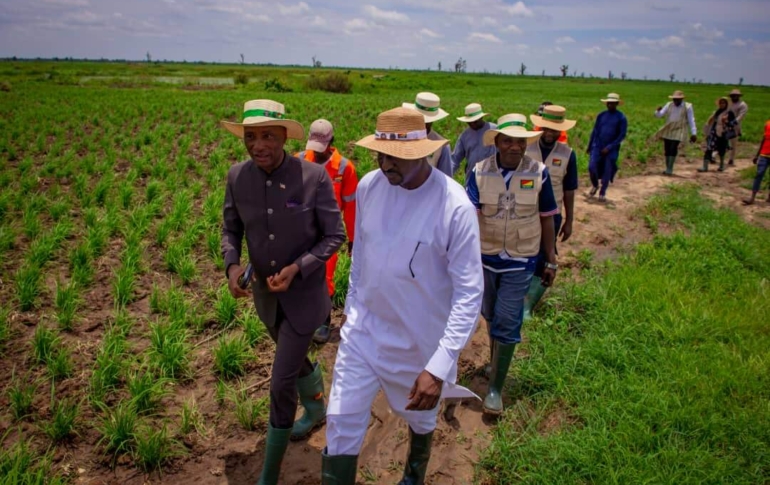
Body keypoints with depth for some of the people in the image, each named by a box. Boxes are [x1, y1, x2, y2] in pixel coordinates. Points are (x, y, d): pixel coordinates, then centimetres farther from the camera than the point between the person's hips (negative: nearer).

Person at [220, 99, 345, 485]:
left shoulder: (314, 176, -22)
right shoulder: (237, 176, -11)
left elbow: (334, 236, -13)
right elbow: (231, 229, 1)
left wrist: (297, 268, -26)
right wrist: (231, 265, -18)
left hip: (305, 294, -5)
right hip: (266, 293, 5)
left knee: (281, 385, -2)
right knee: (295, 360, 28)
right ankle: (317, 410, 61)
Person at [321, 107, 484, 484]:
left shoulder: (455, 207, -24)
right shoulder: (369, 185, -8)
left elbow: (469, 294, -22)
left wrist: (439, 367, -26)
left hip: (420, 339, -3)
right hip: (364, 329, 3)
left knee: (420, 417, 24)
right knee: (341, 424, 6)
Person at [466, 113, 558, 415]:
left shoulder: (538, 173, -9)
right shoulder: (480, 172, -10)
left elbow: (546, 218, 0)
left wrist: (551, 259, 3)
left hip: (520, 261, -1)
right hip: (485, 257, 2)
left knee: (507, 323, -2)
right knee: (490, 315, 19)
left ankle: (495, 388, 9)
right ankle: (497, 361, 45)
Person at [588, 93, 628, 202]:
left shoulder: (621, 118, -5)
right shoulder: (601, 116, 5)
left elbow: (622, 135, -8)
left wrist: (609, 147, -15)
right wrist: (589, 146, 11)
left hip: (612, 150, -2)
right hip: (597, 146, 2)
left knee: (607, 172, 2)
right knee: (592, 167, -10)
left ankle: (602, 193, 18)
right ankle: (595, 185, 17)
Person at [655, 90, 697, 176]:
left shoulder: (687, 107, -1)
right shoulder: (669, 105, 8)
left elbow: (691, 121, -1)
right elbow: (659, 115, 7)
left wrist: (694, 133, -6)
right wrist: (658, 111, -18)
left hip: (678, 131, -4)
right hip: (668, 131, 4)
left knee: (673, 148, -16)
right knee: (667, 149, 3)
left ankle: (670, 170, -12)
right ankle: (668, 169, 13)